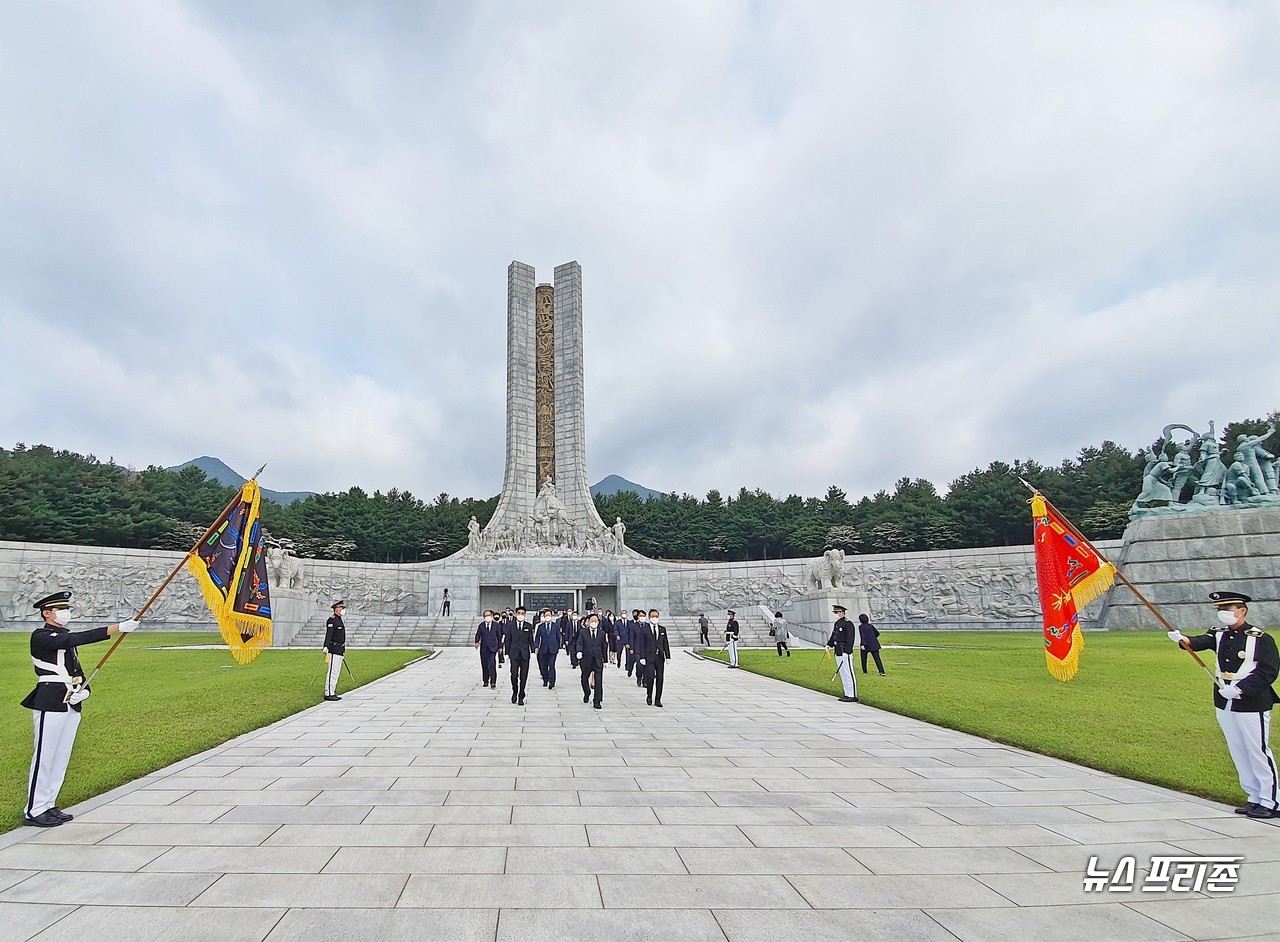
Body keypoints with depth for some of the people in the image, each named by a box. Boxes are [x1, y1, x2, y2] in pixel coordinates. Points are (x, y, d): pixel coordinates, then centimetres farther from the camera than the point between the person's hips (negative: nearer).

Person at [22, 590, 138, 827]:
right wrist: (116, 629, -35)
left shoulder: (65, 637, 17)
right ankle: (34, 811, 7)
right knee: (44, 757, -2)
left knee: (61, 757, 11)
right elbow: (76, 640, -26)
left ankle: (48, 806, 21)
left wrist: (84, 689, 1)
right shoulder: (40, 637, -9)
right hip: (50, 703, -8)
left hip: (71, 703, 8)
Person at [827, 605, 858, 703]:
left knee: (848, 674, -6)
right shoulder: (837, 623, 16)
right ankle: (847, 694, 19)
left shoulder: (848, 624, -13)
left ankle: (853, 696, -1)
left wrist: (846, 652, -23)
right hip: (838, 652, 9)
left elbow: (850, 639, -19)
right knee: (842, 674, 13)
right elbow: (833, 636, 24)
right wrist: (829, 644, 11)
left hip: (845, 652, -9)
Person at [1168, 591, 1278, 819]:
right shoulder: (1219, 635, 7)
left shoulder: (1260, 638, -9)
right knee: (1238, 753, 12)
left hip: (1251, 705, -6)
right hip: (1224, 704, 6)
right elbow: (1201, 642, -12)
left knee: (1259, 753, 1)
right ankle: (1254, 798, 24)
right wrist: (1183, 640, -34)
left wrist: (1239, 688, -22)